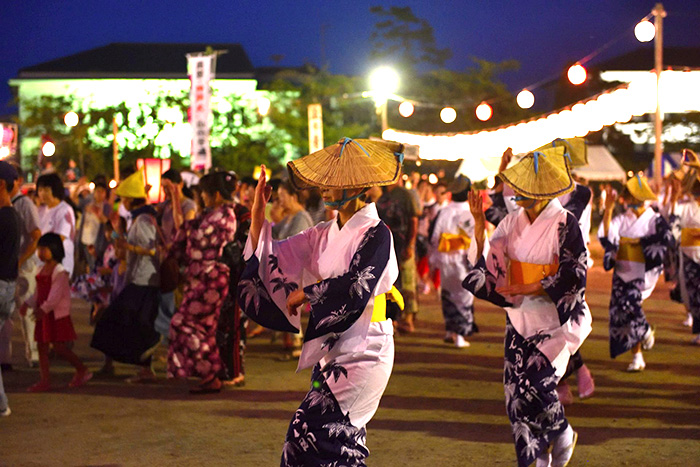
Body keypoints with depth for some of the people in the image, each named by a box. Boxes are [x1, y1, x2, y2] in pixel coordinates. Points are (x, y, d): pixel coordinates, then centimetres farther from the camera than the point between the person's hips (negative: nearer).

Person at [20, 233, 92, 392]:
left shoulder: (59, 271, -13)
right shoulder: (42, 270, 13)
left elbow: (56, 294, -22)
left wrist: (44, 309, -32)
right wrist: (28, 304, 9)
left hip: (58, 314, -8)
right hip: (43, 314, 8)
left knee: (59, 348, -6)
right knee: (42, 346, 5)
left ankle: (82, 370, 12)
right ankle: (45, 380, 9)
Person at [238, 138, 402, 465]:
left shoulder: (375, 234, -10)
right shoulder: (323, 235, 11)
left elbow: (355, 287, -22)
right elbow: (272, 260, 10)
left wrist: (305, 294, -10)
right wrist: (258, 217, 0)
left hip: (362, 349, -7)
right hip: (331, 347, 7)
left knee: (313, 430, -12)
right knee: (338, 437, 10)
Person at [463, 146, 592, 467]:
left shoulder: (565, 224, -12)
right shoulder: (512, 222, 3)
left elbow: (574, 277, -13)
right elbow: (485, 263, 0)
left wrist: (526, 289, -17)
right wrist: (479, 223, -11)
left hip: (554, 320, -5)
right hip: (519, 318, 5)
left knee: (535, 385, -14)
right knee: (517, 390, 2)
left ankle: (563, 434, 16)